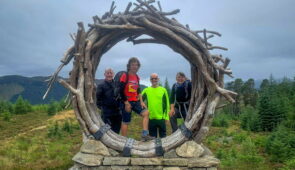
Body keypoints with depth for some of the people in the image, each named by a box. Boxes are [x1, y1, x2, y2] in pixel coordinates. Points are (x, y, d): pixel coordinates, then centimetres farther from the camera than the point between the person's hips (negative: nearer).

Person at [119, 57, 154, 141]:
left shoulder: (137, 77, 10)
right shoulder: (125, 76, -11)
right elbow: (121, 91, -15)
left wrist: (141, 102, 9)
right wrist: (126, 103, -16)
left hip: (135, 101, 7)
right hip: (127, 102, -6)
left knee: (146, 113, -6)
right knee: (126, 121, 0)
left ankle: (145, 134, -3)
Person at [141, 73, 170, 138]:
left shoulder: (163, 90, 3)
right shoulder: (146, 90, 5)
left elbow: (167, 104, 3)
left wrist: (166, 116, -1)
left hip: (161, 118, -1)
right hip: (151, 118, 1)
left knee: (163, 136, 9)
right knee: (152, 136, 11)